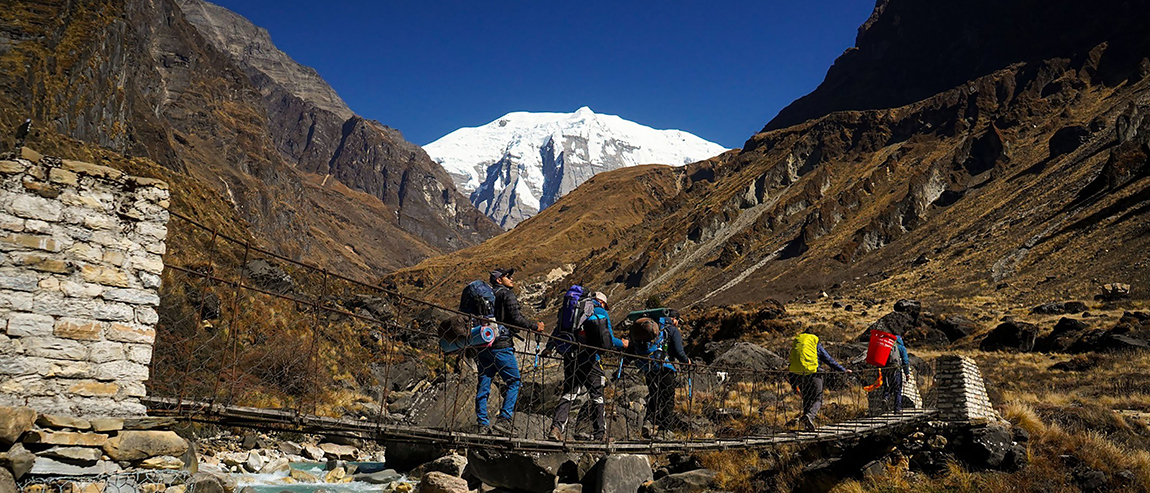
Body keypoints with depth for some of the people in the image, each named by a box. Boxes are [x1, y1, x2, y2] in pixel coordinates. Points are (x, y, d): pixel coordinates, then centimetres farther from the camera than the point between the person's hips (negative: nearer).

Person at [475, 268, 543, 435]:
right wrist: (535, 326, 1)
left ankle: (483, 424, 7)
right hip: (501, 346, -7)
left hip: (483, 345, 7)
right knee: (513, 382, 1)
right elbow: (516, 318, -12)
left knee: (483, 385, 7)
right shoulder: (507, 294, -4)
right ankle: (503, 420, -7)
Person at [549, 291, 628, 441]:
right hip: (589, 360, -4)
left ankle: (557, 425, -11)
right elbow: (609, 340, -1)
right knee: (597, 395, 9)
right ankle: (599, 433, 15)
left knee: (568, 393, 7)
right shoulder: (601, 313, 4)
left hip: (570, 357, 4)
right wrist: (622, 344, 15)